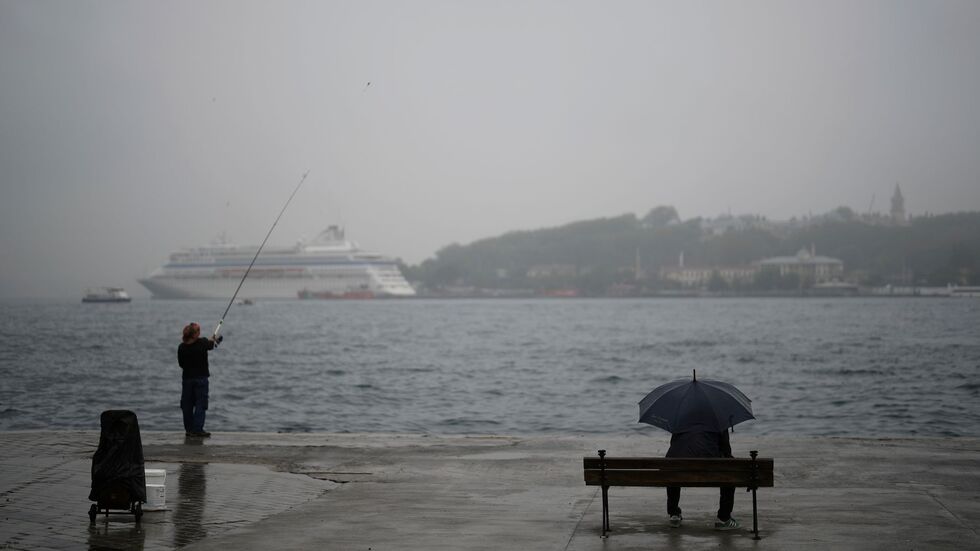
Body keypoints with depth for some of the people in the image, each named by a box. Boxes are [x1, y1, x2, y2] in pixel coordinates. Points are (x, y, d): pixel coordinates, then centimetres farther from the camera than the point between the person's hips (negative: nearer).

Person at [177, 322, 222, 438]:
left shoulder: (181, 347, -6)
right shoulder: (202, 343, -13)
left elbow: (181, 364, 4)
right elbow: (211, 345, 9)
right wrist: (213, 340, 32)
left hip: (186, 378, 3)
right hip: (201, 378, -3)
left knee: (187, 405, 12)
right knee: (201, 404, 1)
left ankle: (189, 429, 16)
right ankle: (198, 429, -3)